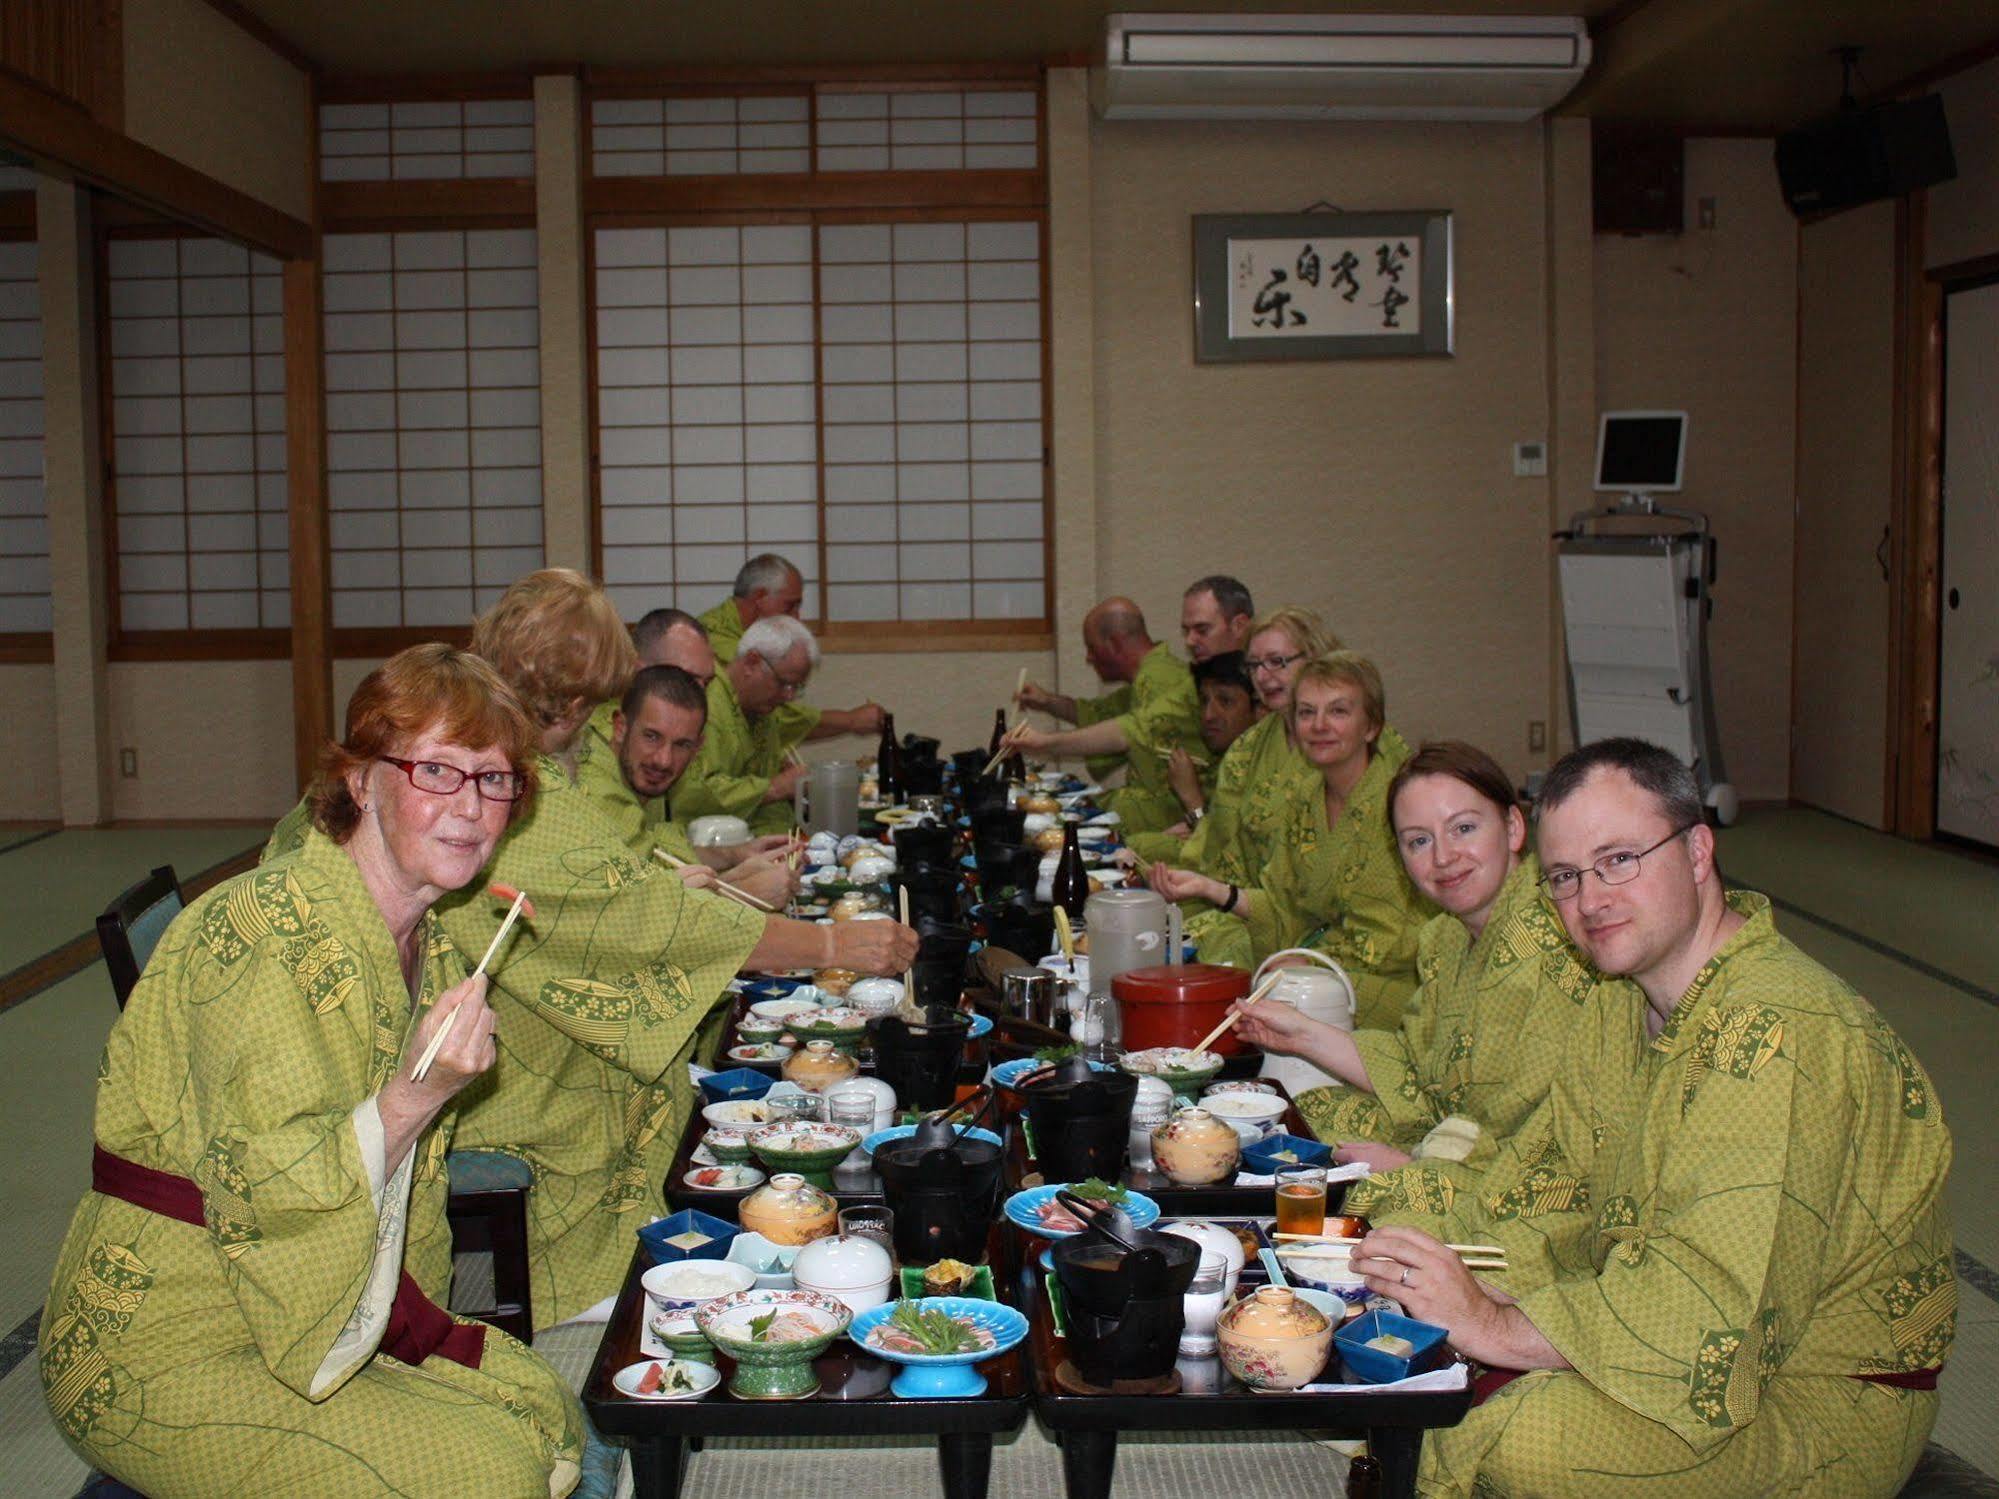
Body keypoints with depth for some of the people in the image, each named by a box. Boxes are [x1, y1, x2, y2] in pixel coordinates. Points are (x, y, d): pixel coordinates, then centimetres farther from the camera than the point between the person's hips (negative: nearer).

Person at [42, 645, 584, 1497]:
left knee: (547, 1416, 3)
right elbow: (267, 1202, -23)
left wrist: (429, 1329, 6)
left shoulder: (428, 948, 7)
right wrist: (413, 1095, -34)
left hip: (336, 1320, 9)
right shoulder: (267, 929, -22)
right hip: (166, 1355, -9)